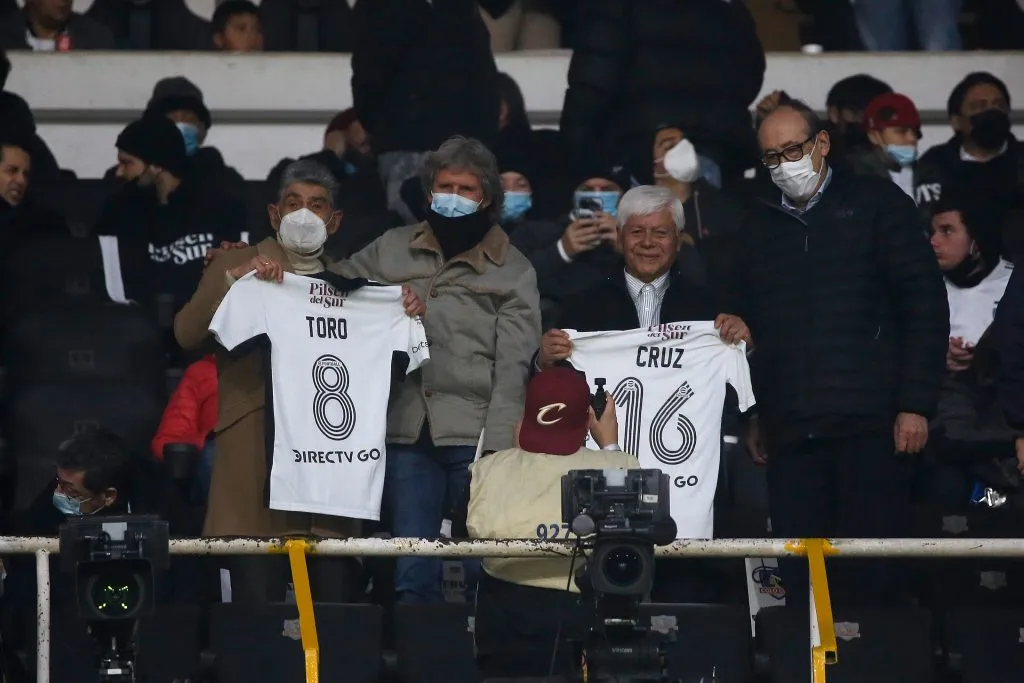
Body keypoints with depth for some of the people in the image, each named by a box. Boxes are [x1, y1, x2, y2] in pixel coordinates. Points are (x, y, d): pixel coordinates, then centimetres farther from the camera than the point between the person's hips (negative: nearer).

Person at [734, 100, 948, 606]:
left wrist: (915, 403, -7)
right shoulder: (759, 231, 19)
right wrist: (754, 416, 11)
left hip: (869, 422, -4)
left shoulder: (874, 204, 7)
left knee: (869, 573, -8)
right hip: (789, 429, 4)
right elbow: (748, 329, 21)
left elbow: (924, 303, 1)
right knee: (800, 577, -2)